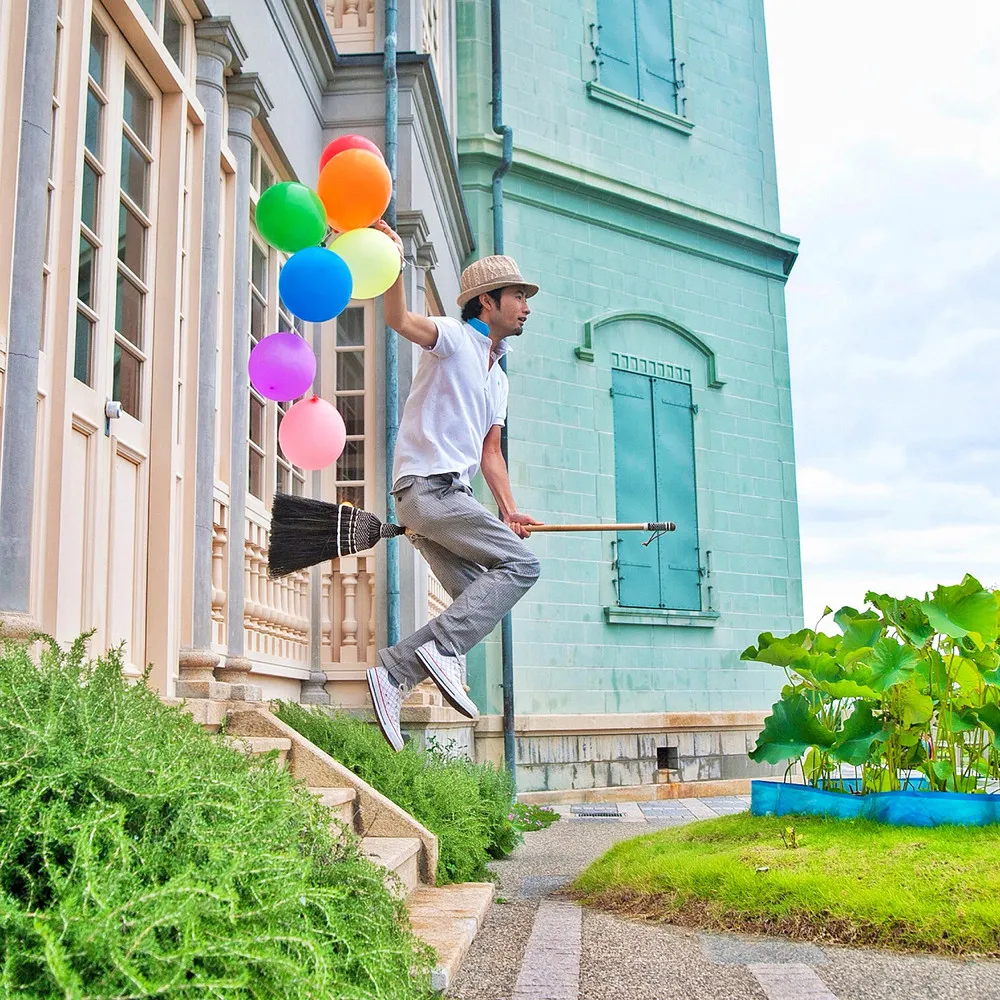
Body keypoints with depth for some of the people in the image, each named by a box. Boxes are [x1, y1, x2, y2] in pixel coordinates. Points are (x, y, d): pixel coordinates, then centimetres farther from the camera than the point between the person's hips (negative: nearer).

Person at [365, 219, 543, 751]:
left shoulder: (497, 378, 25)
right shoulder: (454, 337, -1)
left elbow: (489, 451, 24)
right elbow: (401, 320, -22)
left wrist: (507, 509, 12)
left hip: (448, 494, 9)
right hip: (428, 485, -9)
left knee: (478, 598, 3)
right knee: (519, 565, -17)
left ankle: (393, 670, 1)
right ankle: (442, 648, -23)